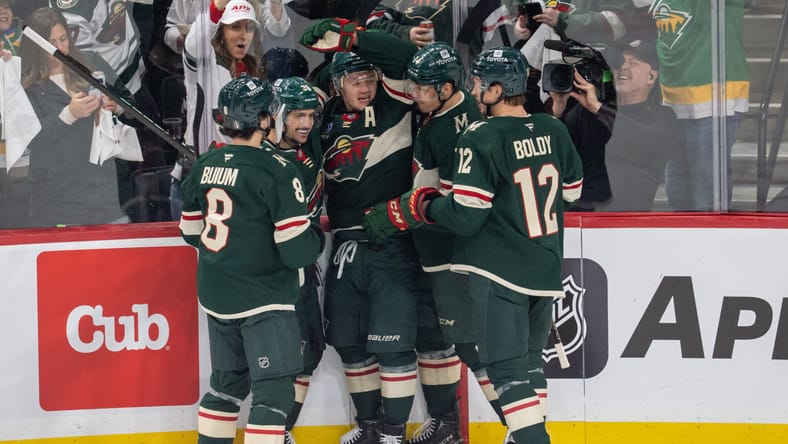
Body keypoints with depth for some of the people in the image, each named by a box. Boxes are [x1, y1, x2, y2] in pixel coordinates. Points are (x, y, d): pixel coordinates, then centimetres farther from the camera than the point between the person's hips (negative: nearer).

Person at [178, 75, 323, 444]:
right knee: (273, 392, -7)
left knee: (227, 383, 20)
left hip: (216, 297, 8)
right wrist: (317, 236, 2)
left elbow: (192, 232, 14)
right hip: (263, 301, -7)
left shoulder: (205, 165, 4)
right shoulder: (276, 171, -18)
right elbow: (297, 251, -19)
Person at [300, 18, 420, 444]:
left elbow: (404, 56, -19)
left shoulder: (392, 106, -3)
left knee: (391, 343, -7)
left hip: (392, 246, -6)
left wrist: (347, 38, -22)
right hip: (345, 246, 6)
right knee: (349, 342, 13)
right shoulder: (328, 119, 10)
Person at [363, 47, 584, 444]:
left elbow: (465, 216, -19)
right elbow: (571, 190, 16)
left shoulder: (481, 140, -17)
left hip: (499, 273, -7)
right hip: (546, 270, 7)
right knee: (529, 359, 21)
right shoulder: (554, 131, 2)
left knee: (507, 368, -5)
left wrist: (418, 207, -4)